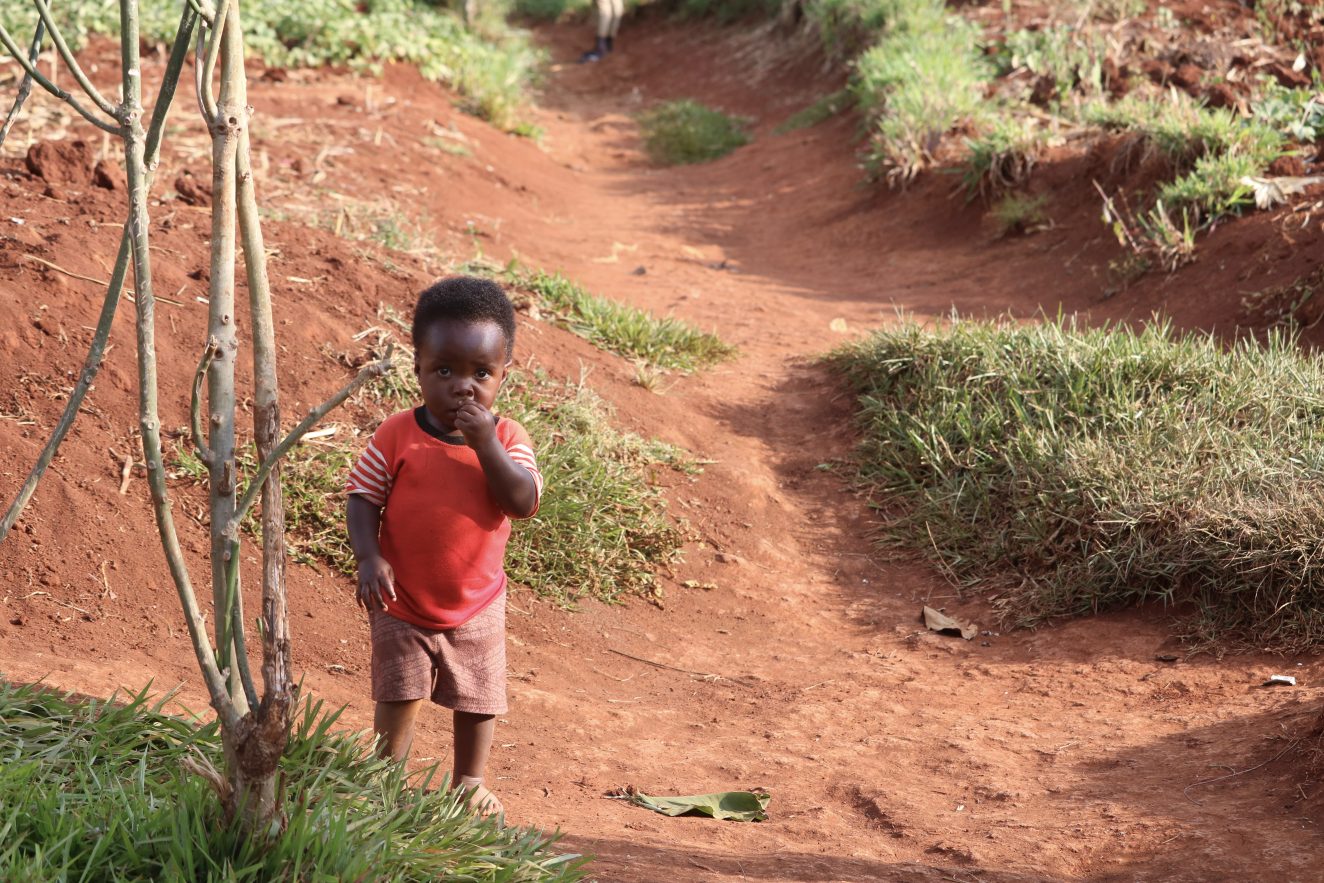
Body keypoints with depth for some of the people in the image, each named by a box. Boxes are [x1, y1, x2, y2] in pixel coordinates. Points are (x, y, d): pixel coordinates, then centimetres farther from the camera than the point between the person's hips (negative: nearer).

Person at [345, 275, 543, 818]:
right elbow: (362, 496, -7)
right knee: (399, 698, 4)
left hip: (477, 609, 1)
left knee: (478, 699, 14)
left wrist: (485, 443, -31)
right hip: (402, 606, -1)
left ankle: (469, 781, 35)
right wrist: (369, 558, -22)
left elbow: (523, 502, -23)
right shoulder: (397, 436, -12)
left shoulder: (507, 439, -10)